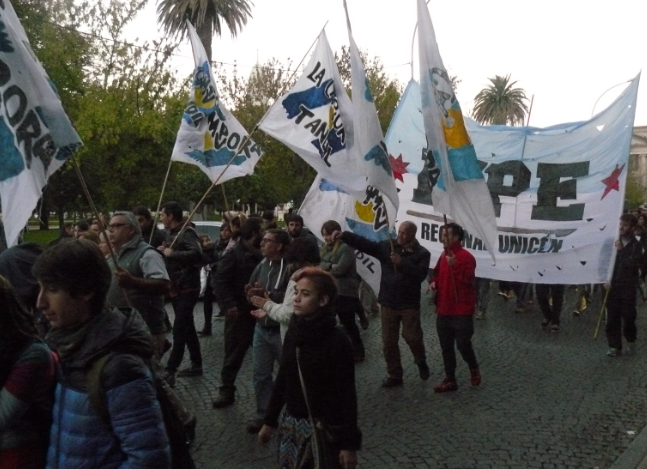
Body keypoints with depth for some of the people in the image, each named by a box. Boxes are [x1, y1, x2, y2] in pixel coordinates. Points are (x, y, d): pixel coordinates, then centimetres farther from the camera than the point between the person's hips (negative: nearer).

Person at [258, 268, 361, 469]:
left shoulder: (337, 341, -17)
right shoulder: (293, 333, 0)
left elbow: (347, 395, -15)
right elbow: (283, 379, 10)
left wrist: (350, 443, -14)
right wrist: (270, 421, 14)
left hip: (325, 428, -5)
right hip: (291, 423, 6)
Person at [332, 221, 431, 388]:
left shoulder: (422, 253, -5)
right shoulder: (387, 246, 2)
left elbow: (420, 275, -19)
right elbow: (364, 243, -8)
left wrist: (401, 263, -26)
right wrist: (344, 235, -20)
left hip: (409, 304, -3)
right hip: (388, 303, 3)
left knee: (412, 337, -4)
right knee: (388, 342, 7)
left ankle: (421, 363, 27)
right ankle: (394, 375, 21)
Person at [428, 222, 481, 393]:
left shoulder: (466, 257, -13)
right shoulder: (443, 256, 11)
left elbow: (468, 281, -21)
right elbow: (438, 274, 25)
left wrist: (455, 266, -31)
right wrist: (434, 282, 4)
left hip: (461, 312, -7)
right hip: (443, 311, 7)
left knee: (463, 345, -2)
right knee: (446, 347, 9)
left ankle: (474, 369, 27)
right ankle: (450, 380, 19)